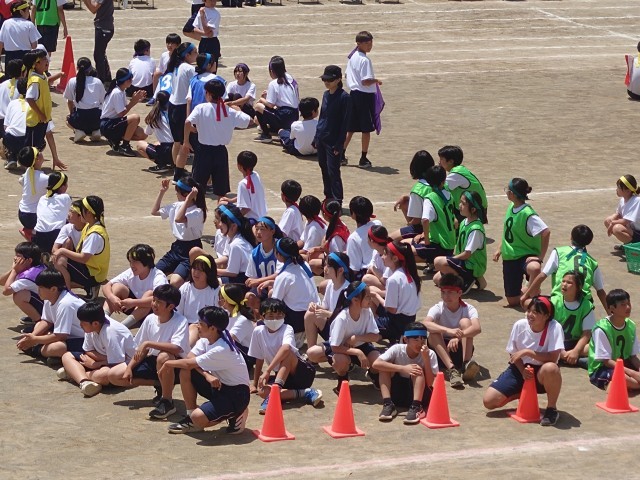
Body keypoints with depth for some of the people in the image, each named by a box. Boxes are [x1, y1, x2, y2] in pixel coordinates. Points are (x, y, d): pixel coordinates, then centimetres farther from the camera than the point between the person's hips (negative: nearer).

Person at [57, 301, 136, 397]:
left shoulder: (110, 332, -30)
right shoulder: (91, 328, -10)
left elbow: (115, 363, -29)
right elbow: (88, 351, 1)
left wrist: (94, 364, -16)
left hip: (124, 363, -9)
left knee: (105, 374, -42)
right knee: (67, 356, -2)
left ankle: (73, 372, -19)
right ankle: (83, 381, -29)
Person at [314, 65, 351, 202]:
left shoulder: (344, 98, -13)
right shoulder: (326, 95, 8)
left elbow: (345, 122, -13)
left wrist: (339, 144, -15)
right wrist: (316, 137, 13)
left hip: (333, 141, -7)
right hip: (322, 139, 7)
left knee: (333, 172, -6)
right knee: (324, 170, 12)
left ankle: (337, 201, -1)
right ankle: (328, 198, 22)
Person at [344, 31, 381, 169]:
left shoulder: (352, 57, 9)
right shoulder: (365, 60, -18)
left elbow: (348, 76, 18)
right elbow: (366, 82, -24)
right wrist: (376, 81, -6)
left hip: (353, 94, 8)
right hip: (365, 95, -8)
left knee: (351, 127, 14)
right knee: (366, 129, 2)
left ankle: (341, 154, 14)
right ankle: (363, 159, 6)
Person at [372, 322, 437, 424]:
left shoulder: (430, 354, -14)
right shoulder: (397, 349, -13)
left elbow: (429, 383, -19)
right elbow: (376, 364, -27)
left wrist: (426, 358, -29)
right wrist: (403, 368, -34)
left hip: (421, 394, -1)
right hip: (398, 394, 1)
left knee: (418, 369, -27)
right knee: (385, 367, -19)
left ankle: (416, 407, -37)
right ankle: (388, 404, -27)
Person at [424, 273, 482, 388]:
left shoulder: (468, 309, -9)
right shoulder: (437, 309, -10)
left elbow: (477, 328, -29)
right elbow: (426, 324, -33)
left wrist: (459, 336, -48)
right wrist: (448, 331, -48)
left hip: (460, 349, 0)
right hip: (442, 350, 0)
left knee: (465, 322, -23)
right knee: (434, 332, -29)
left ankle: (466, 363, -37)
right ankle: (451, 369, -45)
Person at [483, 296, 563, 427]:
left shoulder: (554, 328, -20)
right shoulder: (520, 325, -10)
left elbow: (553, 358, -27)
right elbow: (513, 354, 1)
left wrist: (527, 352, -29)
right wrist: (523, 371, -17)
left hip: (540, 373, -3)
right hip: (520, 369, 3)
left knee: (551, 369, -43)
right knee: (489, 401, -13)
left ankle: (552, 409, -16)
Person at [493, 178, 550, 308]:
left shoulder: (527, 214, -21)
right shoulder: (511, 208, 3)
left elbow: (546, 232, -31)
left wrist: (540, 257, -29)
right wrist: (499, 248, 13)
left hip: (526, 256, -7)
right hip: (509, 257, 7)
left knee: (534, 269, -45)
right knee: (512, 301, 7)